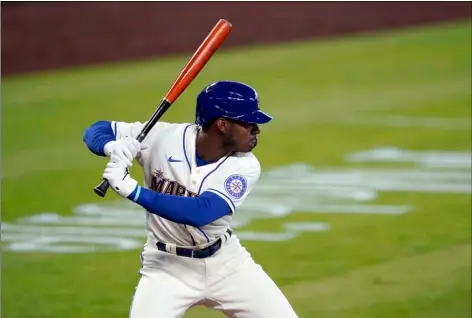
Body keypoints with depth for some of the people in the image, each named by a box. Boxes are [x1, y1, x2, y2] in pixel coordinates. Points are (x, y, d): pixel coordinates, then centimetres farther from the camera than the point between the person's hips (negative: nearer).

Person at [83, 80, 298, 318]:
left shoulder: (244, 166, -17)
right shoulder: (162, 138, -17)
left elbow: (201, 213, -32)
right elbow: (97, 130, -6)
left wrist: (132, 190, -40)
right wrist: (112, 146, -31)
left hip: (226, 264, 2)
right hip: (167, 267, -2)